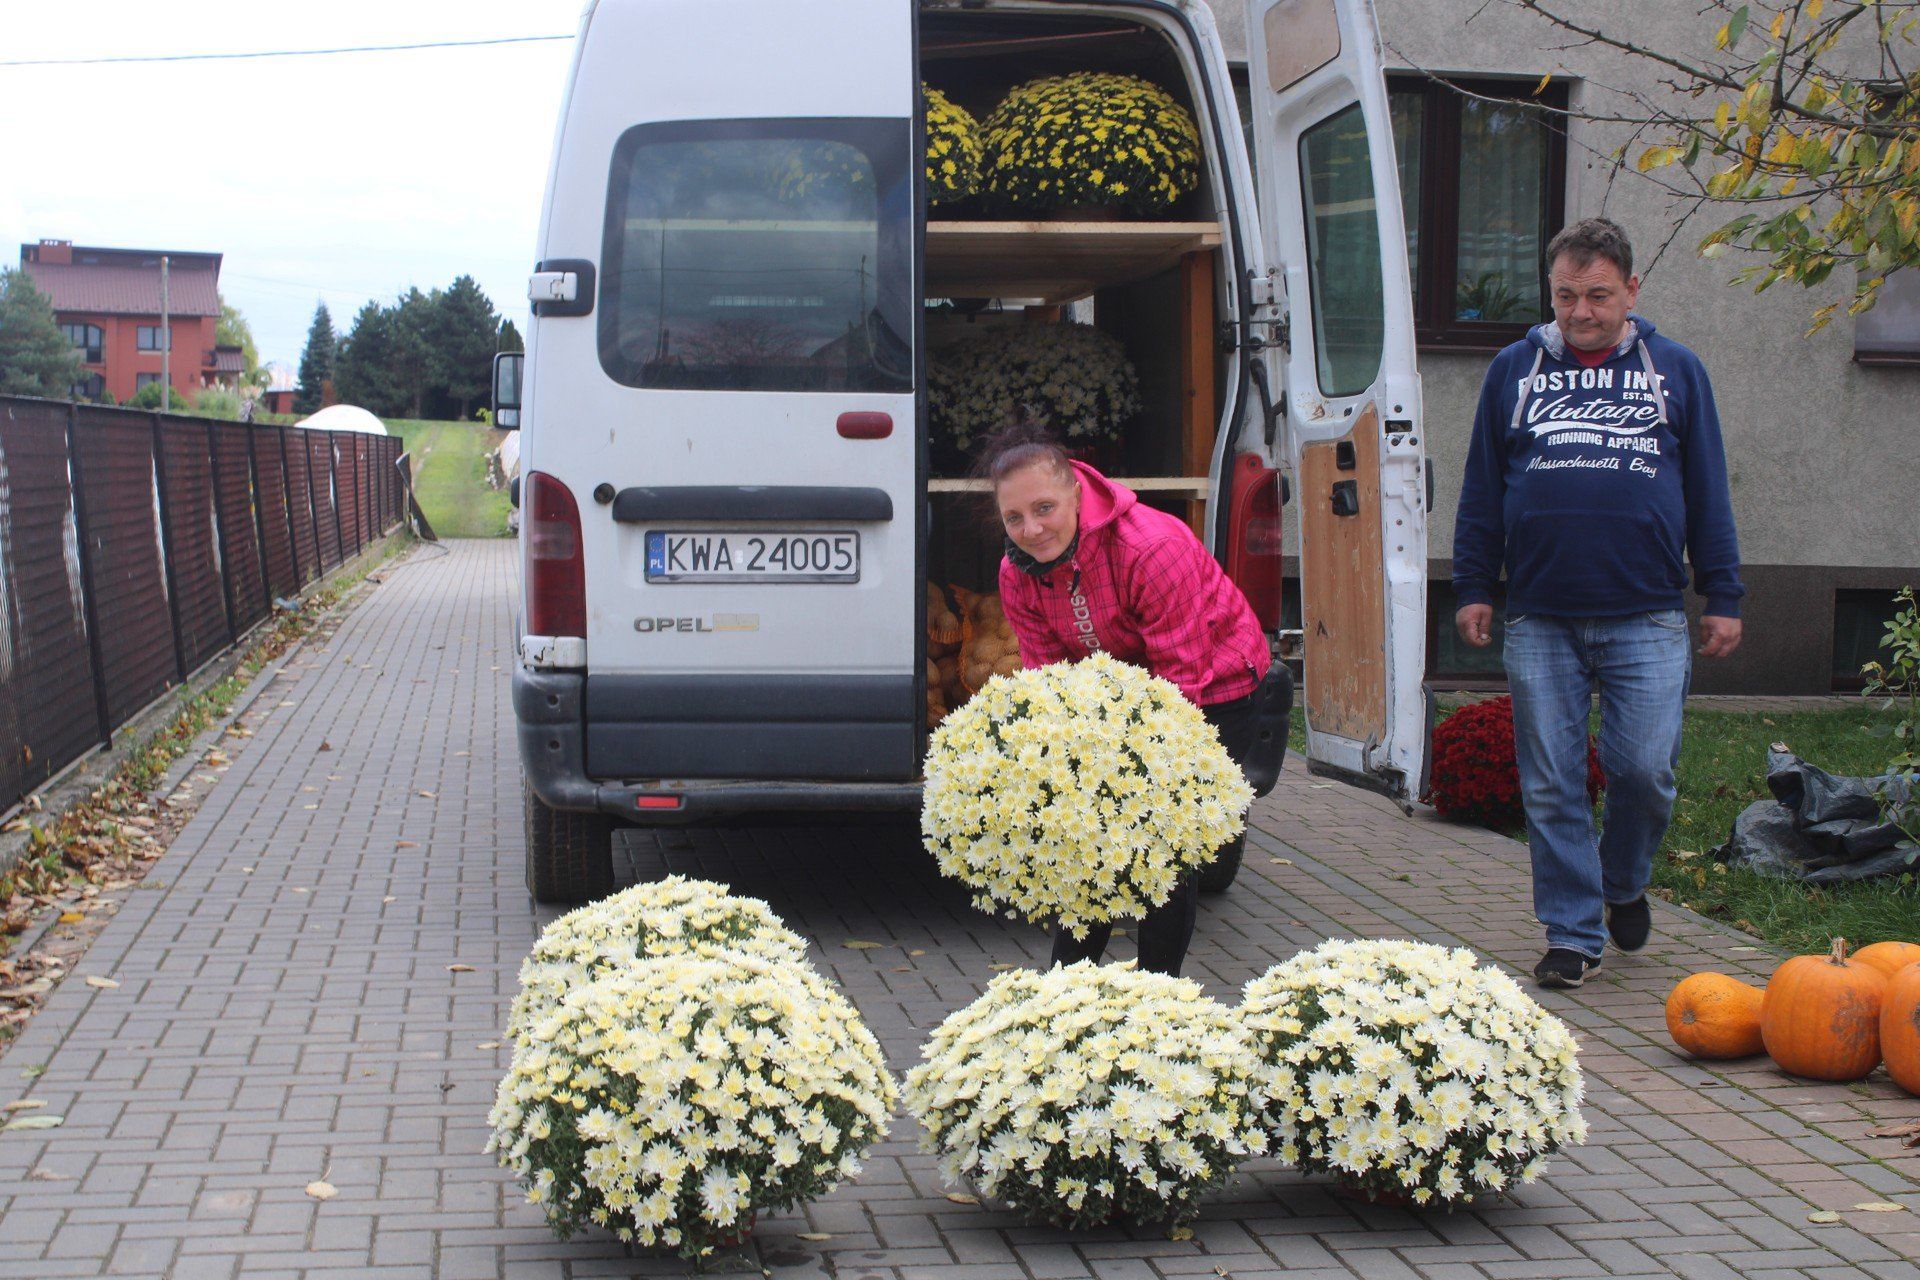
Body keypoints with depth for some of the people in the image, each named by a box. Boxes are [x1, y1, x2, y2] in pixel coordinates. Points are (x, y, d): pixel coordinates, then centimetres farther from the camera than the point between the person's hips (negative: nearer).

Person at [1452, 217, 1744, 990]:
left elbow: (1707, 492, 12)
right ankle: (1573, 934, 13)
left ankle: (1624, 883, 24)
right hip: (1541, 620, 1)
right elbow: (1481, 491, 14)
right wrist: (1473, 587, 10)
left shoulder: (1674, 371, 9)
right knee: (1550, 786, 2)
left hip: (1647, 619, -1)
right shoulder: (1515, 370, 10)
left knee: (1645, 766, -6)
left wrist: (1722, 597, 9)